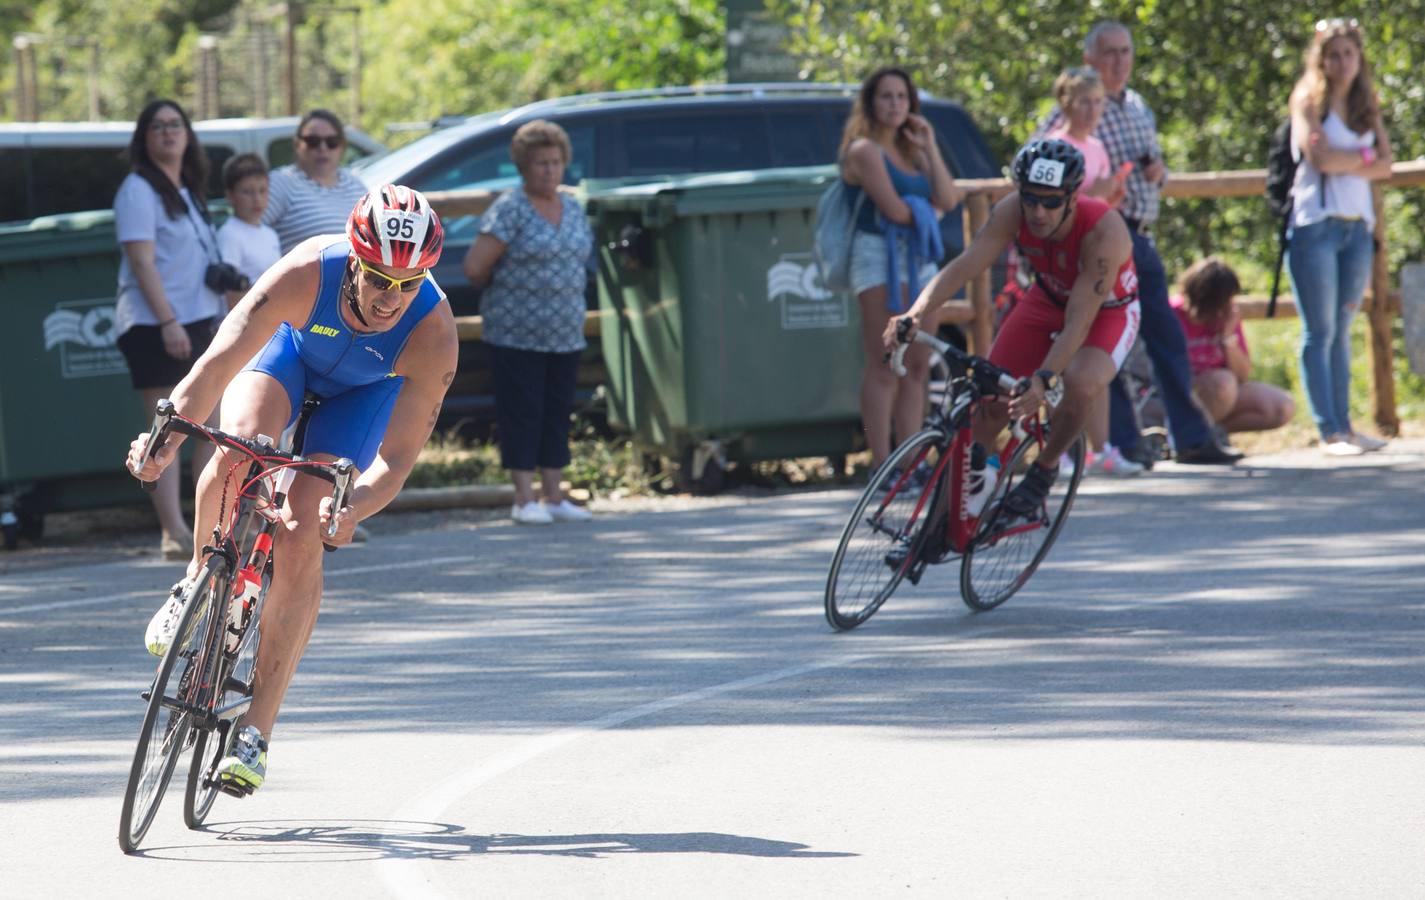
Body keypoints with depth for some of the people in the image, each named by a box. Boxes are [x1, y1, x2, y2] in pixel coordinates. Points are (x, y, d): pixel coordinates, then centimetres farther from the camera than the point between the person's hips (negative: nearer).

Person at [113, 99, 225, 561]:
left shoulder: (187, 193, 21)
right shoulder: (138, 190, -5)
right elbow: (143, 262, -14)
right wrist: (167, 321, -22)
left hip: (200, 321, 8)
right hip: (155, 326, -8)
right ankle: (174, 534, -14)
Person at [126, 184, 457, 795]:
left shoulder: (432, 334, -37)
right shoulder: (306, 274, -39)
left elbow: (396, 460, -35)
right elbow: (219, 361, -45)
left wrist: (351, 508, -55)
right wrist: (167, 434, -62)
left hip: (367, 391, 0)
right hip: (290, 348, 0)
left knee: (302, 538, -15)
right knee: (239, 446, -33)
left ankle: (255, 729, -8)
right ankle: (199, 579, -4)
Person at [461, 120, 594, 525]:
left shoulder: (572, 209, 12)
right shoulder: (510, 209, -9)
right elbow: (475, 267, -12)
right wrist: (504, 288, 4)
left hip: (566, 333, 6)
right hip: (518, 334, -6)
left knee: (557, 412, 8)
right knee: (522, 411, -4)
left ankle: (553, 497, 13)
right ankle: (524, 499, -1)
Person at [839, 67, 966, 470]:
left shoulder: (910, 151, 20)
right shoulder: (865, 150, -4)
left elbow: (948, 199, 6)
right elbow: (893, 209, -13)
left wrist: (929, 148, 3)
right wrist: (924, 212, 6)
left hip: (918, 260, 8)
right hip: (881, 257, -8)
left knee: (917, 368, 6)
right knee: (885, 368, -11)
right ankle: (882, 468, -13)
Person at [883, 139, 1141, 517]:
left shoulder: (1103, 231, -36)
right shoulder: (1013, 211, -26)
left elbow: (1079, 322, -39)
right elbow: (965, 264, -33)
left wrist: (1043, 379, -52)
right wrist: (915, 315, -49)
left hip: (1106, 312, -4)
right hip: (1047, 300, 4)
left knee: (1080, 385, -33)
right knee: (989, 396, -9)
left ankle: (1045, 467, -5)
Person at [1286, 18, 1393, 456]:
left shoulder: (1366, 105, 15)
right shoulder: (1308, 101, -1)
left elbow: (1384, 166, 5)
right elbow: (1319, 156, -14)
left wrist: (1343, 164, -10)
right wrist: (1366, 156, -1)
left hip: (1357, 225, 5)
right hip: (1316, 223, -5)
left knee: (1342, 330, 7)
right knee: (1320, 332, -5)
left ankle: (1344, 424, 9)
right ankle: (1329, 432, -7)